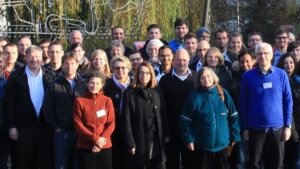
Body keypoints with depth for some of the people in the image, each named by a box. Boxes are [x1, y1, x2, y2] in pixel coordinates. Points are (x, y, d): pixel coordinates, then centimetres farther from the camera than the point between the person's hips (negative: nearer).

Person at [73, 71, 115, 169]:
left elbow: (111, 123, 2)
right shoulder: (79, 101, 0)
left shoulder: (107, 101, 6)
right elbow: (78, 124, -4)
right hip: (85, 147, -2)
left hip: (104, 146, 2)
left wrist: (102, 140, -13)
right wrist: (95, 139, -14)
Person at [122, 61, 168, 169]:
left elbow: (163, 115, 10)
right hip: (139, 140, -3)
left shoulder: (157, 91, 9)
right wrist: (130, 143, -12)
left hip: (157, 140, 3)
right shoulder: (130, 93, -2)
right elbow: (126, 120, -6)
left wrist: (165, 135, 3)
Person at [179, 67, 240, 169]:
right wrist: (189, 139, -11)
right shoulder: (195, 97, -6)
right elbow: (185, 121, -5)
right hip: (201, 145, -2)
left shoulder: (223, 94, 1)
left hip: (222, 144, 2)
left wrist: (234, 136, 1)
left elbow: (233, 117, 4)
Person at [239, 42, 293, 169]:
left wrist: (287, 125, -1)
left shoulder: (281, 74, 0)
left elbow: (288, 101, 3)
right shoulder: (248, 76, -1)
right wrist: (245, 127, -1)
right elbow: (243, 103, 2)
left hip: (277, 127, 1)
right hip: (255, 128, 0)